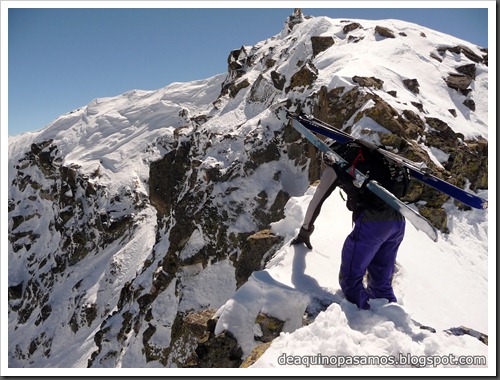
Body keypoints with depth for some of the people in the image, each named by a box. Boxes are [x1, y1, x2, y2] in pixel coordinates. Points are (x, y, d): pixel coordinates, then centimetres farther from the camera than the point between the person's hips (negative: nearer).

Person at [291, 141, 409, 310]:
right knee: (382, 284, 17)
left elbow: (316, 201, 12)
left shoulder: (336, 166, 8)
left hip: (371, 222, -7)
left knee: (350, 279, 2)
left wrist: (304, 233, 21)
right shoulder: (370, 155, 25)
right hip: (398, 222, 7)